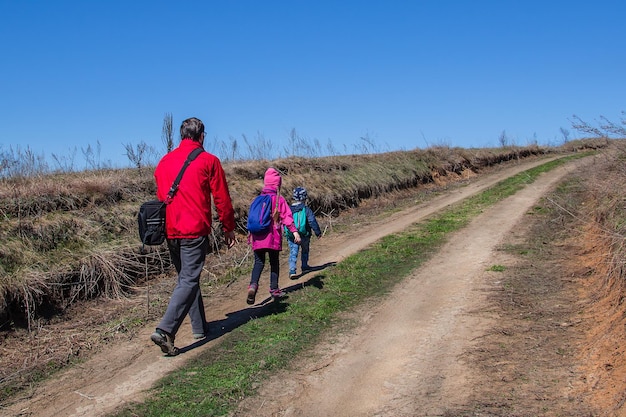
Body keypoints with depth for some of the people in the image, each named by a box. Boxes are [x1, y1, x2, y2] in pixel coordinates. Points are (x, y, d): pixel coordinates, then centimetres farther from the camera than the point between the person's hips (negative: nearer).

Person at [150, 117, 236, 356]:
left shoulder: (165, 161, 11)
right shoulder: (208, 161, -3)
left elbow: (160, 197, 17)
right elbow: (221, 199, -2)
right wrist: (229, 228, 8)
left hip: (171, 231, 6)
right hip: (195, 231, -6)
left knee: (186, 278, 17)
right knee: (189, 281, -6)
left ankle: (200, 328, 25)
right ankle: (165, 330, -19)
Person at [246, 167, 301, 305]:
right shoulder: (279, 199, -2)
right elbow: (286, 216, -11)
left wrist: (250, 235, 19)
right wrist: (294, 231, -14)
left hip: (258, 237, 2)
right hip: (273, 237, -2)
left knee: (259, 262, 6)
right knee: (274, 262, 12)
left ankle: (253, 285, -18)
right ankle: (274, 289, 15)